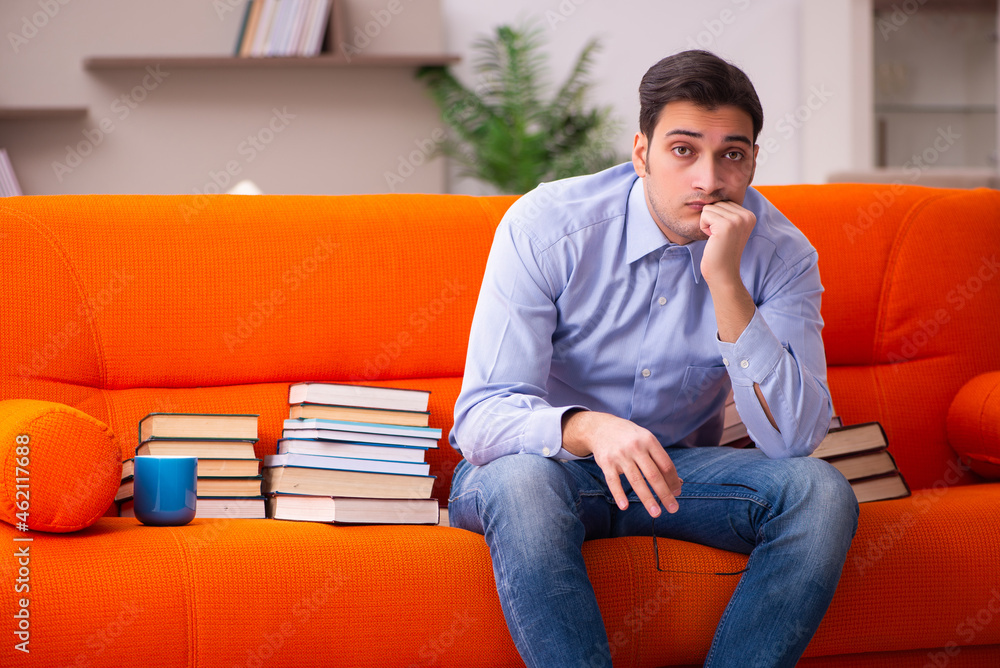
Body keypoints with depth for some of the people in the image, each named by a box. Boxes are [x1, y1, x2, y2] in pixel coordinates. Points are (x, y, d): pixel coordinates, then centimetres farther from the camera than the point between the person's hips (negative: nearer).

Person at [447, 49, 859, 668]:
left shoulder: (781, 254, -12)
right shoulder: (546, 227, -19)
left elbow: (795, 436, -22)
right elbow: (481, 418, -24)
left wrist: (726, 282, -31)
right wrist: (587, 429, -46)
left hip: (674, 469, 3)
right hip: (547, 462, -3)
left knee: (821, 492, -24)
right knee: (522, 481, -38)